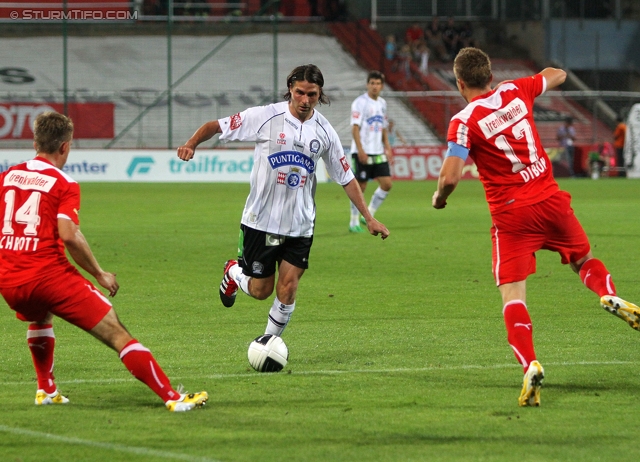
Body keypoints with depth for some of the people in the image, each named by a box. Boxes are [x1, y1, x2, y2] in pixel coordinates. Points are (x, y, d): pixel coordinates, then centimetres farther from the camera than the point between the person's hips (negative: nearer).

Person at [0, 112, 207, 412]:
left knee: (39, 317, 41)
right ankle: (173, 398, -11)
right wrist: (100, 275, -6)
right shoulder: (63, 185, -4)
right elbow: (68, 235, -16)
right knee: (115, 331, -5)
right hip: (49, 273, -6)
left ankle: (46, 390, 41)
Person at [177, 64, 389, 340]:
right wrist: (191, 144, -24)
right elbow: (216, 126, -4)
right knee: (260, 290, 5)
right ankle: (234, 272, 39)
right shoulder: (265, 117, -9)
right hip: (261, 221, -2)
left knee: (287, 290, -6)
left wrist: (368, 218, 5)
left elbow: (346, 178, 9)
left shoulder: (324, 131, 1)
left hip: (300, 224, 2)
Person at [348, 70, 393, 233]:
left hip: (378, 153, 7)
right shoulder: (360, 102, -9)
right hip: (362, 153, -7)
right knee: (360, 187, -2)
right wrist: (360, 150, -21)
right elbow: (355, 128, -14)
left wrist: (387, 148, 13)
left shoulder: (382, 103, 13)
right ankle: (354, 223, 8)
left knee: (386, 184, -1)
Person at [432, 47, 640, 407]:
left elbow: (451, 177, -17)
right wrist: (532, 79, 40)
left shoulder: (464, 122, -10)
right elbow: (558, 75, 22)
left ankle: (530, 365, -23)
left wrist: (439, 198, 3)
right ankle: (610, 296, -7)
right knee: (584, 260, 24)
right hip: (551, 201, 4)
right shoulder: (516, 92, 4)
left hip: (511, 216, -4)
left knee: (512, 295, -3)